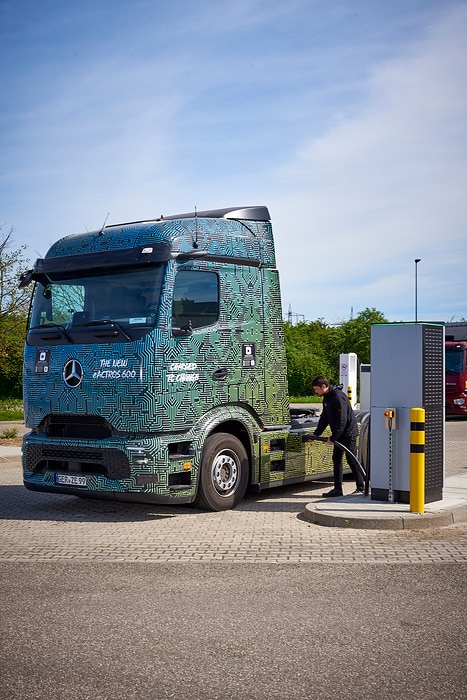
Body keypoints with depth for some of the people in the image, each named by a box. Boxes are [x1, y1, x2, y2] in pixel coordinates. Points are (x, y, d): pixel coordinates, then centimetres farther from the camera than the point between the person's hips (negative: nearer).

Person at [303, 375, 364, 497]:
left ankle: (361, 488, 4)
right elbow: (324, 418, 16)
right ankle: (337, 489, 14)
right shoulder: (326, 398, 9)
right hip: (339, 434, 10)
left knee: (351, 460, -5)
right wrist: (316, 434, 7)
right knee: (336, 459, 9)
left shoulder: (338, 397, -22)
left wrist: (333, 437, -21)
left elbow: (342, 420, -25)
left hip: (348, 433, -10)